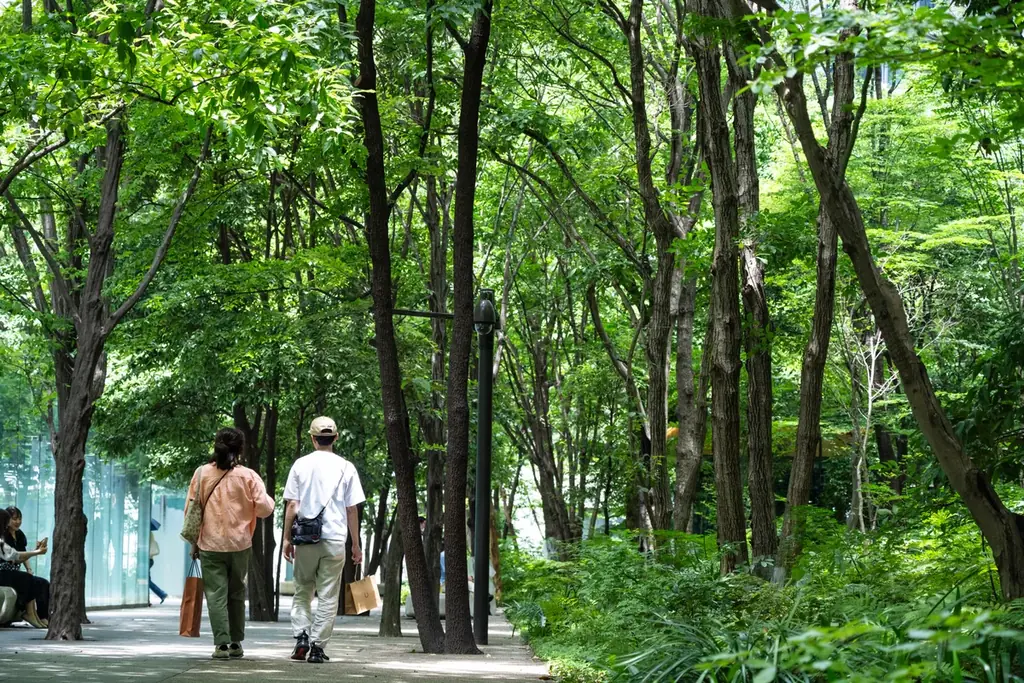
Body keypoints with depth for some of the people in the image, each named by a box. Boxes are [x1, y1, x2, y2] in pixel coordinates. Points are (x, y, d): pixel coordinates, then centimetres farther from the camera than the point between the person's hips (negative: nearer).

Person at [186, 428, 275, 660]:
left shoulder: (202, 473, -1)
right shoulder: (248, 476, -5)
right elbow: (264, 508, -6)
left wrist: (194, 541, 11)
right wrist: (269, 500, 17)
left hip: (210, 545, -1)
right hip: (240, 544, 1)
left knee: (216, 594, 0)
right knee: (237, 594, 15)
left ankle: (221, 643, -8)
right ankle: (236, 643, 18)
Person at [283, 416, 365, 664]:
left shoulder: (301, 465, 3)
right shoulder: (346, 468, 2)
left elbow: (291, 505, 1)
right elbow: (352, 509, 3)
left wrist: (287, 539, 7)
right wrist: (356, 545, 9)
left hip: (306, 540, 1)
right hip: (335, 539, -1)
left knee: (302, 592, 15)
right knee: (328, 596, 5)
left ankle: (301, 637, 0)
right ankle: (317, 646, 2)